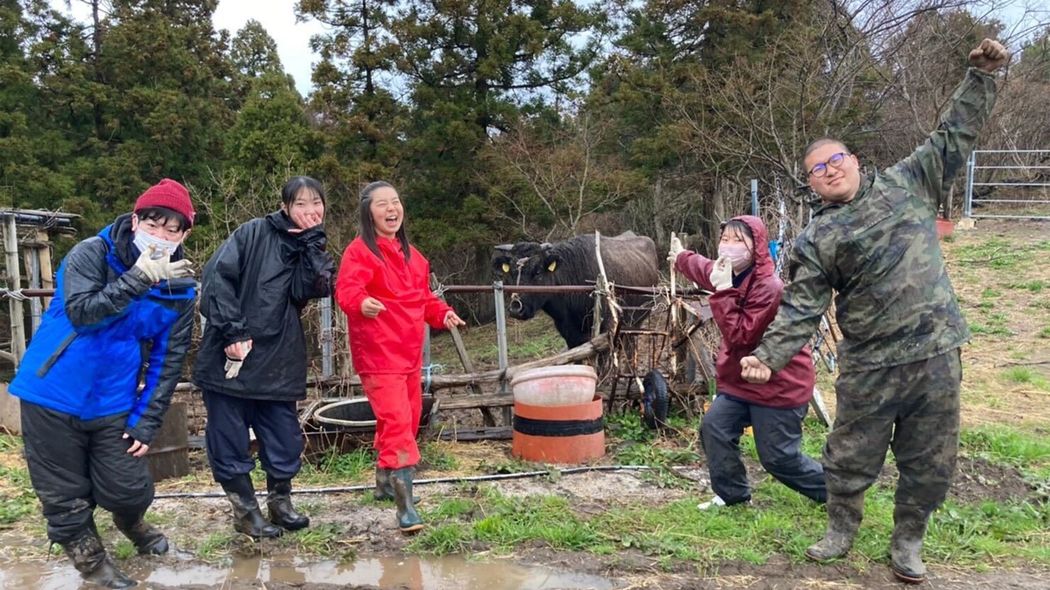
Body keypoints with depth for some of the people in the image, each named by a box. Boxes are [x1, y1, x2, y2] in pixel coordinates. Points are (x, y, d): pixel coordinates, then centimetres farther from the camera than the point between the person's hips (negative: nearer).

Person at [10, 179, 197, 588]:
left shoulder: (180, 288, -3)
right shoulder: (92, 254, -11)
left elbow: (167, 361, 0)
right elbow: (80, 312, -26)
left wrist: (146, 423, -4)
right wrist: (138, 279, -33)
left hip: (113, 405, 2)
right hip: (53, 395, -2)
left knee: (131, 489, 5)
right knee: (65, 495, 7)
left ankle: (131, 523, 40)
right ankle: (87, 555, 32)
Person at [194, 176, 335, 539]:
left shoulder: (311, 251, 13)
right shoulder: (255, 233, -1)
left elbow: (309, 289, -8)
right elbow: (217, 278, -10)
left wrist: (311, 241, -9)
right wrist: (232, 332, -15)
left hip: (278, 363, 4)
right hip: (229, 358, -4)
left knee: (285, 440, 7)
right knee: (230, 441, 4)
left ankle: (280, 502, 28)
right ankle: (245, 511, 21)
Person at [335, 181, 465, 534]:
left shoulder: (410, 254, 16)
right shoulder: (359, 251, -10)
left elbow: (423, 297, 23)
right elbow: (346, 289, -26)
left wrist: (442, 314, 5)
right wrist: (361, 303, -47)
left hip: (410, 354, 9)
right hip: (379, 356, -9)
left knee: (409, 420, 19)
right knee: (397, 423, -15)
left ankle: (385, 482, 38)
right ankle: (405, 506, -12)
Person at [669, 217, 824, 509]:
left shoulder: (769, 288, -25)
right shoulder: (730, 274, 3)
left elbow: (739, 334, -28)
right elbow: (704, 268, 28)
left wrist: (723, 291, -31)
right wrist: (681, 257, 45)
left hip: (779, 384, -8)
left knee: (778, 458, -2)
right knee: (714, 428, -4)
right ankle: (732, 494, 14)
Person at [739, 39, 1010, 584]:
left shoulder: (906, 184, 6)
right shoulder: (815, 242, -4)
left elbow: (954, 138, 13)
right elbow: (800, 310, -10)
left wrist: (981, 76, 5)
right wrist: (767, 356, -23)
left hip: (937, 355, 2)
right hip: (870, 367, -2)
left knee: (930, 461, 12)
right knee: (851, 456, 10)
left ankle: (908, 541, 32)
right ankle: (842, 529, 35)